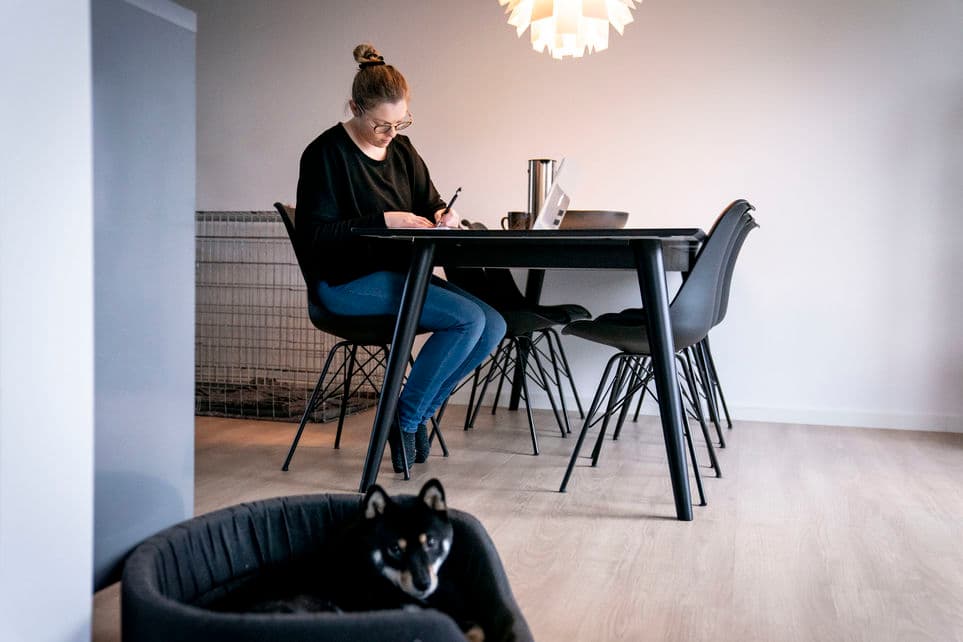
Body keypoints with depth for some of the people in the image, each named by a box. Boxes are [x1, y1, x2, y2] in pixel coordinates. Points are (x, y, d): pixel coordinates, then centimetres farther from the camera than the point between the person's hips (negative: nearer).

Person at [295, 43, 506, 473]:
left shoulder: (402, 151, 14)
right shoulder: (326, 153, -8)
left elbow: (430, 204, 22)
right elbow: (313, 236, -14)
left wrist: (442, 216, -4)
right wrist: (384, 222, -22)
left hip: (399, 273, 8)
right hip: (347, 281, -8)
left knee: (493, 325, -11)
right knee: (468, 318, -24)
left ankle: (417, 410, 2)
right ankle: (405, 418, -8)